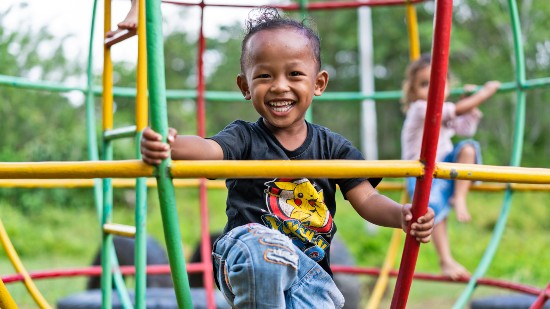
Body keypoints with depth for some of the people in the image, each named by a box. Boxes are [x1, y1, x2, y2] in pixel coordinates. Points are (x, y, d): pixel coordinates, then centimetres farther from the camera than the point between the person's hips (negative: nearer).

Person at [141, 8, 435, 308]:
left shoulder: (332, 146, 5)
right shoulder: (245, 138, -2)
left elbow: (365, 199, -1)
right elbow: (209, 149, -23)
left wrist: (401, 215, -24)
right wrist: (168, 145, -47)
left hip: (307, 267, 1)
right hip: (246, 266, -1)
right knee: (263, 247, -37)